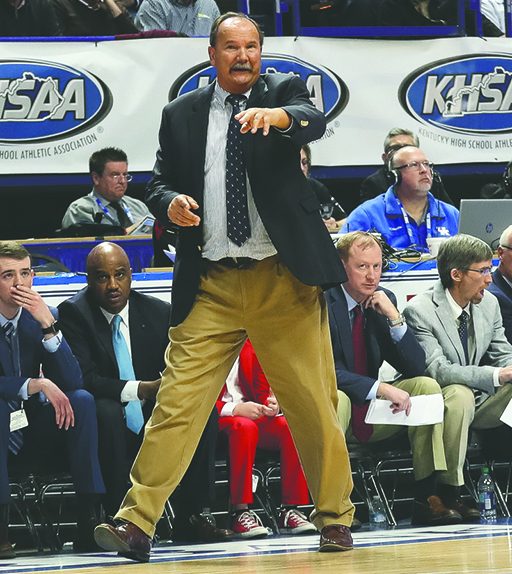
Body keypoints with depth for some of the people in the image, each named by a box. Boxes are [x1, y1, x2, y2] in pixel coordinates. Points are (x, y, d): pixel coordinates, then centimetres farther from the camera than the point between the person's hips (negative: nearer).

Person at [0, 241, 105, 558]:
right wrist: (37, 384, -28)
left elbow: (72, 382, -9)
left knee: (82, 400, -21)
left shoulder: (45, 316, 1)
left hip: (36, 434, 4)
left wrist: (48, 325, -20)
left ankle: (90, 520, -24)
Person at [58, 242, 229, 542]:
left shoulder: (160, 312, 5)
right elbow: (82, 378, -18)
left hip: (153, 426, 4)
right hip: (108, 427, -4)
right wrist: (142, 389, -29)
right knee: (106, 410, -36)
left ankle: (195, 516, -19)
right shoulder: (73, 313, -7)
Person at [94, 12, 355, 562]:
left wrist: (278, 116, -38)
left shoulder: (283, 91, 5)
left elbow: (315, 122, -16)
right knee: (176, 405, -7)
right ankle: (136, 524, -9)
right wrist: (170, 203, -11)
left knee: (314, 405, 3)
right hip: (210, 286, 1)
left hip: (283, 281, -1)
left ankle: (335, 519, 18)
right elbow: (159, 185, 13)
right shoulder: (181, 115, 11)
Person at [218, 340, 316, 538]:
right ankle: (240, 512, -36)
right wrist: (234, 409, -23)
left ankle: (290, 509, -20)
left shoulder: (250, 347, 12)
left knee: (289, 427, -22)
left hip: (251, 415, 6)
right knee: (245, 427, -38)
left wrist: (272, 406, -9)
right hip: (216, 419, -6)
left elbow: (262, 392, 15)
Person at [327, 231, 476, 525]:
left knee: (427, 386, -14)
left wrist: (394, 316, -12)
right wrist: (380, 388, -31)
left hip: (374, 413, 6)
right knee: (336, 398, -37)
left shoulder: (385, 301, 6)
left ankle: (428, 496, -20)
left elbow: (416, 366, 2)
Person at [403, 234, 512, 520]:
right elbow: (438, 370, -26)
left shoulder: (489, 304, 4)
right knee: (460, 393, -37)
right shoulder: (419, 311, -17)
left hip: (480, 401, 6)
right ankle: (450, 490, -32)